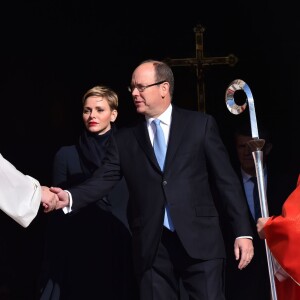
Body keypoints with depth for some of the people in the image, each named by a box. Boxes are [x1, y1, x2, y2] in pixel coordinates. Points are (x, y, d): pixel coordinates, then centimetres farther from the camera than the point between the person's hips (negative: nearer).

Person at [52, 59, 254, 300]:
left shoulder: (200, 124, 5)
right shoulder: (125, 139, 11)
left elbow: (227, 180, 3)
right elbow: (103, 180, 3)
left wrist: (243, 232, -2)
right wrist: (69, 197, -17)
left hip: (199, 241, -2)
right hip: (152, 248, 2)